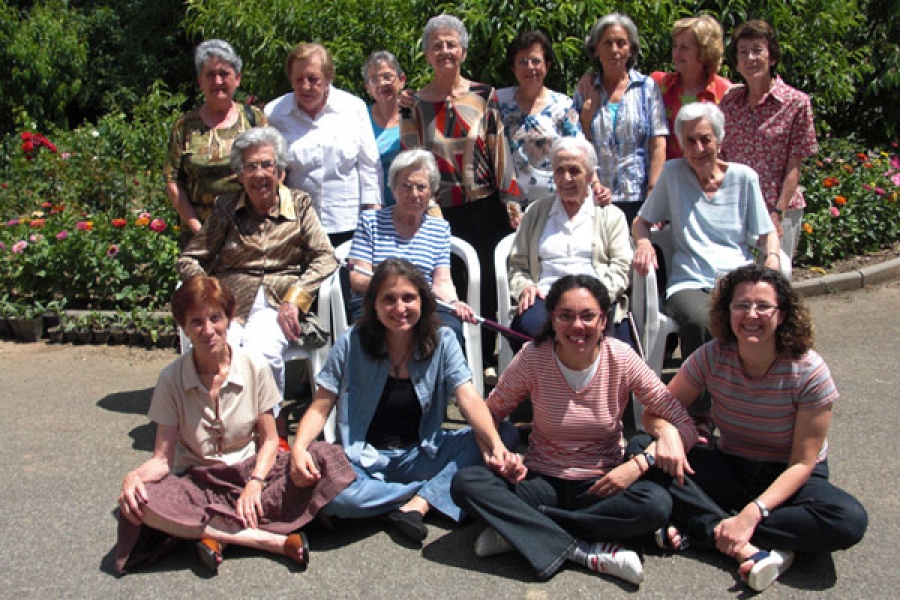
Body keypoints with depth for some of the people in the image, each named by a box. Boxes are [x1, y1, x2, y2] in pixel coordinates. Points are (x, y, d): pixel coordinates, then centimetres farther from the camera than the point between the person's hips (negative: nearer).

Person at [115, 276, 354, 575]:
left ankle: (217, 534, -26)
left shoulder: (255, 368, -6)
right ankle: (273, 540, -30)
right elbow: (163, 458, -7)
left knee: (326, 457, -25)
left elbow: (269, 439, -2)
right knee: (140, 502, -34)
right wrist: (133, 477, -29)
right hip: (197, 481, 0)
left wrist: (255, 484, -20)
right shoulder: (171, 379, -7)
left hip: (250, 470, 1)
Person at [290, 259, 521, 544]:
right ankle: (436, 491, -14)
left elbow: (469, 399, -15)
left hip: (422, 454, 2)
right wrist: (299, 448, -26)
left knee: (507, 432, -19)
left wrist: (497, 446, -34)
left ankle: (418, 504, -24)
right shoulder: (352, 343, -7)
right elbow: (320, 408, -5)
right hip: (364, 459, -1)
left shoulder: (442, 341, -4)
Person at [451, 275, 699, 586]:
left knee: (657, 504, -32)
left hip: (603, 484, 0)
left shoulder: (621, 359, -11)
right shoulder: (533, 357, -11)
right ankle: (585, 551, -26)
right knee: (465, 482, -26)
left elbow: (684, 427, -10)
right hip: (542, 480, 0)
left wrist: (639, 463, -25)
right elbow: (490, 413, 1)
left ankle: (516, 527, -21)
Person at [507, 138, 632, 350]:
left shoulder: (611, 215, 20)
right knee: (528, 326, -35)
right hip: (545, 297, 1)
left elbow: (621, 268, 8)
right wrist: (524, 287, -1)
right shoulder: (535, 213, 24)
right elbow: (517, 264, 22)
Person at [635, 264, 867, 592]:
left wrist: (752, 514, -30)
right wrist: (666, 431, -33)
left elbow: (802, 463, -17)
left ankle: (696, 527, -28)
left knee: (850, 520, -34)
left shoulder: (809, 372, -19)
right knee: (640, 448, -22)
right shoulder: (712, 357, -12)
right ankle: (750, 549, -29)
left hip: (789, 478, -2)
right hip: (730, 471, 2)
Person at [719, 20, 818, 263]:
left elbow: (793, 167, -5)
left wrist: (778, 213, -13)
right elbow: (721, 157, 9)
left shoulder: (796, 102, -4)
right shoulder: (729, 101, 8)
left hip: (780, 210, -3)